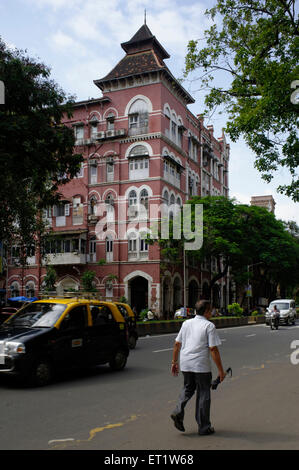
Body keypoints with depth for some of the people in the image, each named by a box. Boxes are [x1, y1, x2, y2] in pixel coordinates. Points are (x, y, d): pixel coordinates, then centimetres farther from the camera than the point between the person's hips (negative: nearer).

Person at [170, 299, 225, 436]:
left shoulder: (186, 323, 9)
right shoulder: (209, 326, -7)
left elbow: (177, 344, 10)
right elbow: (213, 349, -12)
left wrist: (174, 362, 18)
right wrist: (220, 370, -8)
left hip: (185, 364, 5)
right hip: (201, 365, -5)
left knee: (188, 388, 23)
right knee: (203, 394, 8)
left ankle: (178, 412, 1)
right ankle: (204, 427, 16)